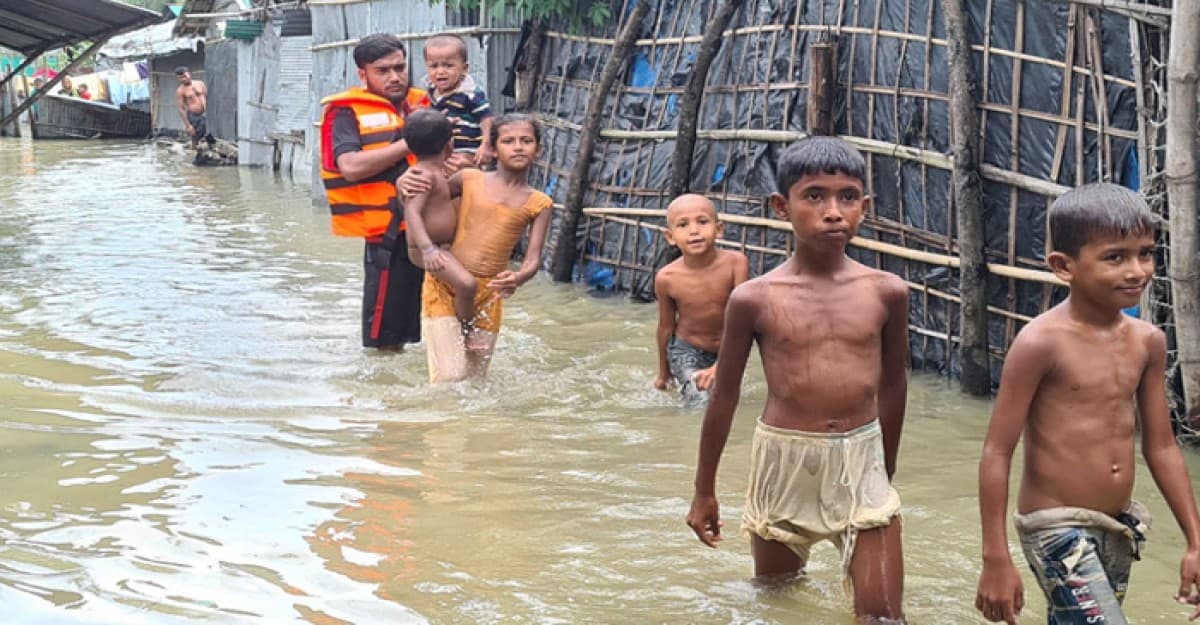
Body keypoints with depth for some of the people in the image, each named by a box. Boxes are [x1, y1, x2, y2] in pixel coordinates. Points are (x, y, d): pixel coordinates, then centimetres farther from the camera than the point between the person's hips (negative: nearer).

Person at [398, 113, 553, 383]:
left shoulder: (538, 204, 4)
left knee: (476, 378, 9)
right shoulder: (470, 179, 3)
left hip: (488, 294, 2)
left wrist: (519, 278, -26)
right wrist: (406, 184, -10)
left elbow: (533, 259, -3)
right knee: (451, 376, -14)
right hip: (444, 286, -2)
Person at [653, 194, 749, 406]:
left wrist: (722, 364, -35)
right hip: (686, 350, -2)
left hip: (726, 350, 2)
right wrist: (664, 372, 9)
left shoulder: (735, 263, -24)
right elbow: (666, 326, -4)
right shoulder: (667, 278, -20)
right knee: (700, 403, -18)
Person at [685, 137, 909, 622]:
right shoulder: (754, 299, -8)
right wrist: (704, 489, 7)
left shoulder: (886, 293, -4)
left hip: (861, 460, 1)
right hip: (784, 460, 0)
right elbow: (725, 395, 1)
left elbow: (893, 385, 10)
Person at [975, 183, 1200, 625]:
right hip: (1057, 529, -7)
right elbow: (997, 453, -14)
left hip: (1119, 527, 7)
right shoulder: (1043, 342, -17)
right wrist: (995, 559, -15)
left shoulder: (1147, 342, 2)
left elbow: (1161, 447, 10)